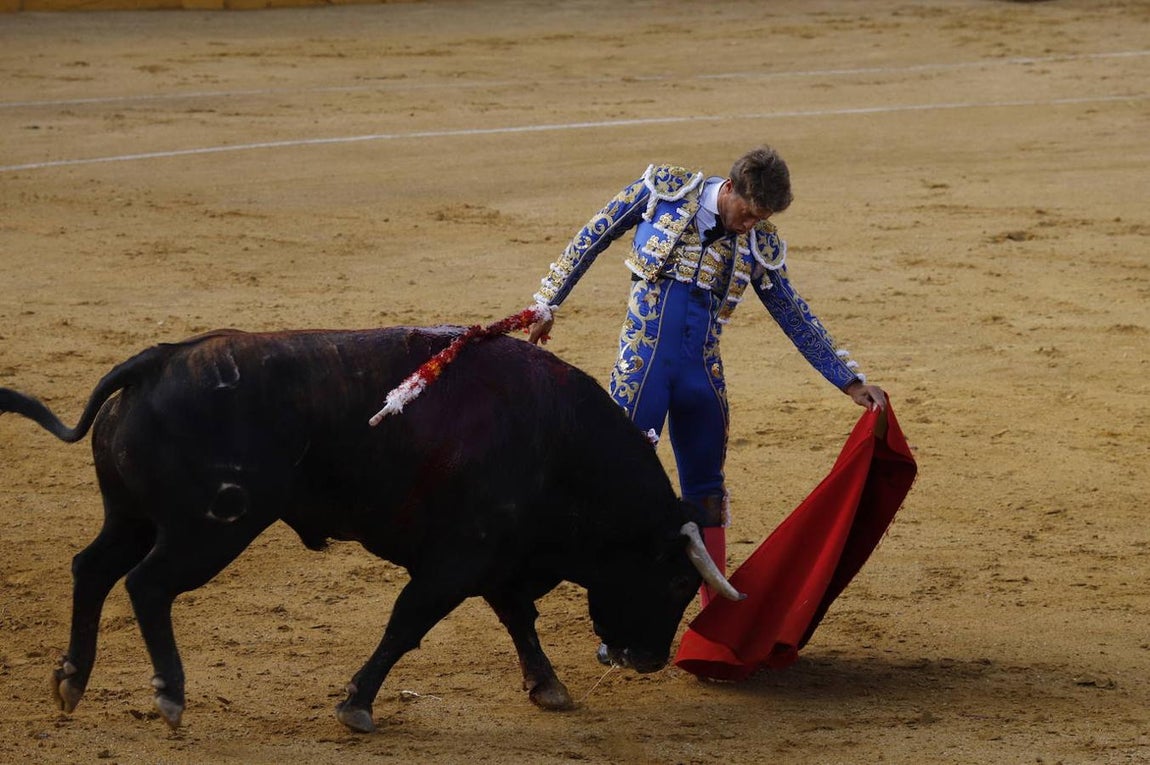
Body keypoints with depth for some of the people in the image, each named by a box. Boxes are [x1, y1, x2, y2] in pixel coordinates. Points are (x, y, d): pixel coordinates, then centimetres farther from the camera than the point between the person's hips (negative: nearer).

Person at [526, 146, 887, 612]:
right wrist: (548, 302, 6)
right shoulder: (664, 190, -5)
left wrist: (852, 383, 9)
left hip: (702, 371, 4)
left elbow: (796, 319, 11)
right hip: (643, 363, -3)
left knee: (706, 490, 10)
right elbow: (592, 237, 4)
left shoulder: (759, 245, 3)